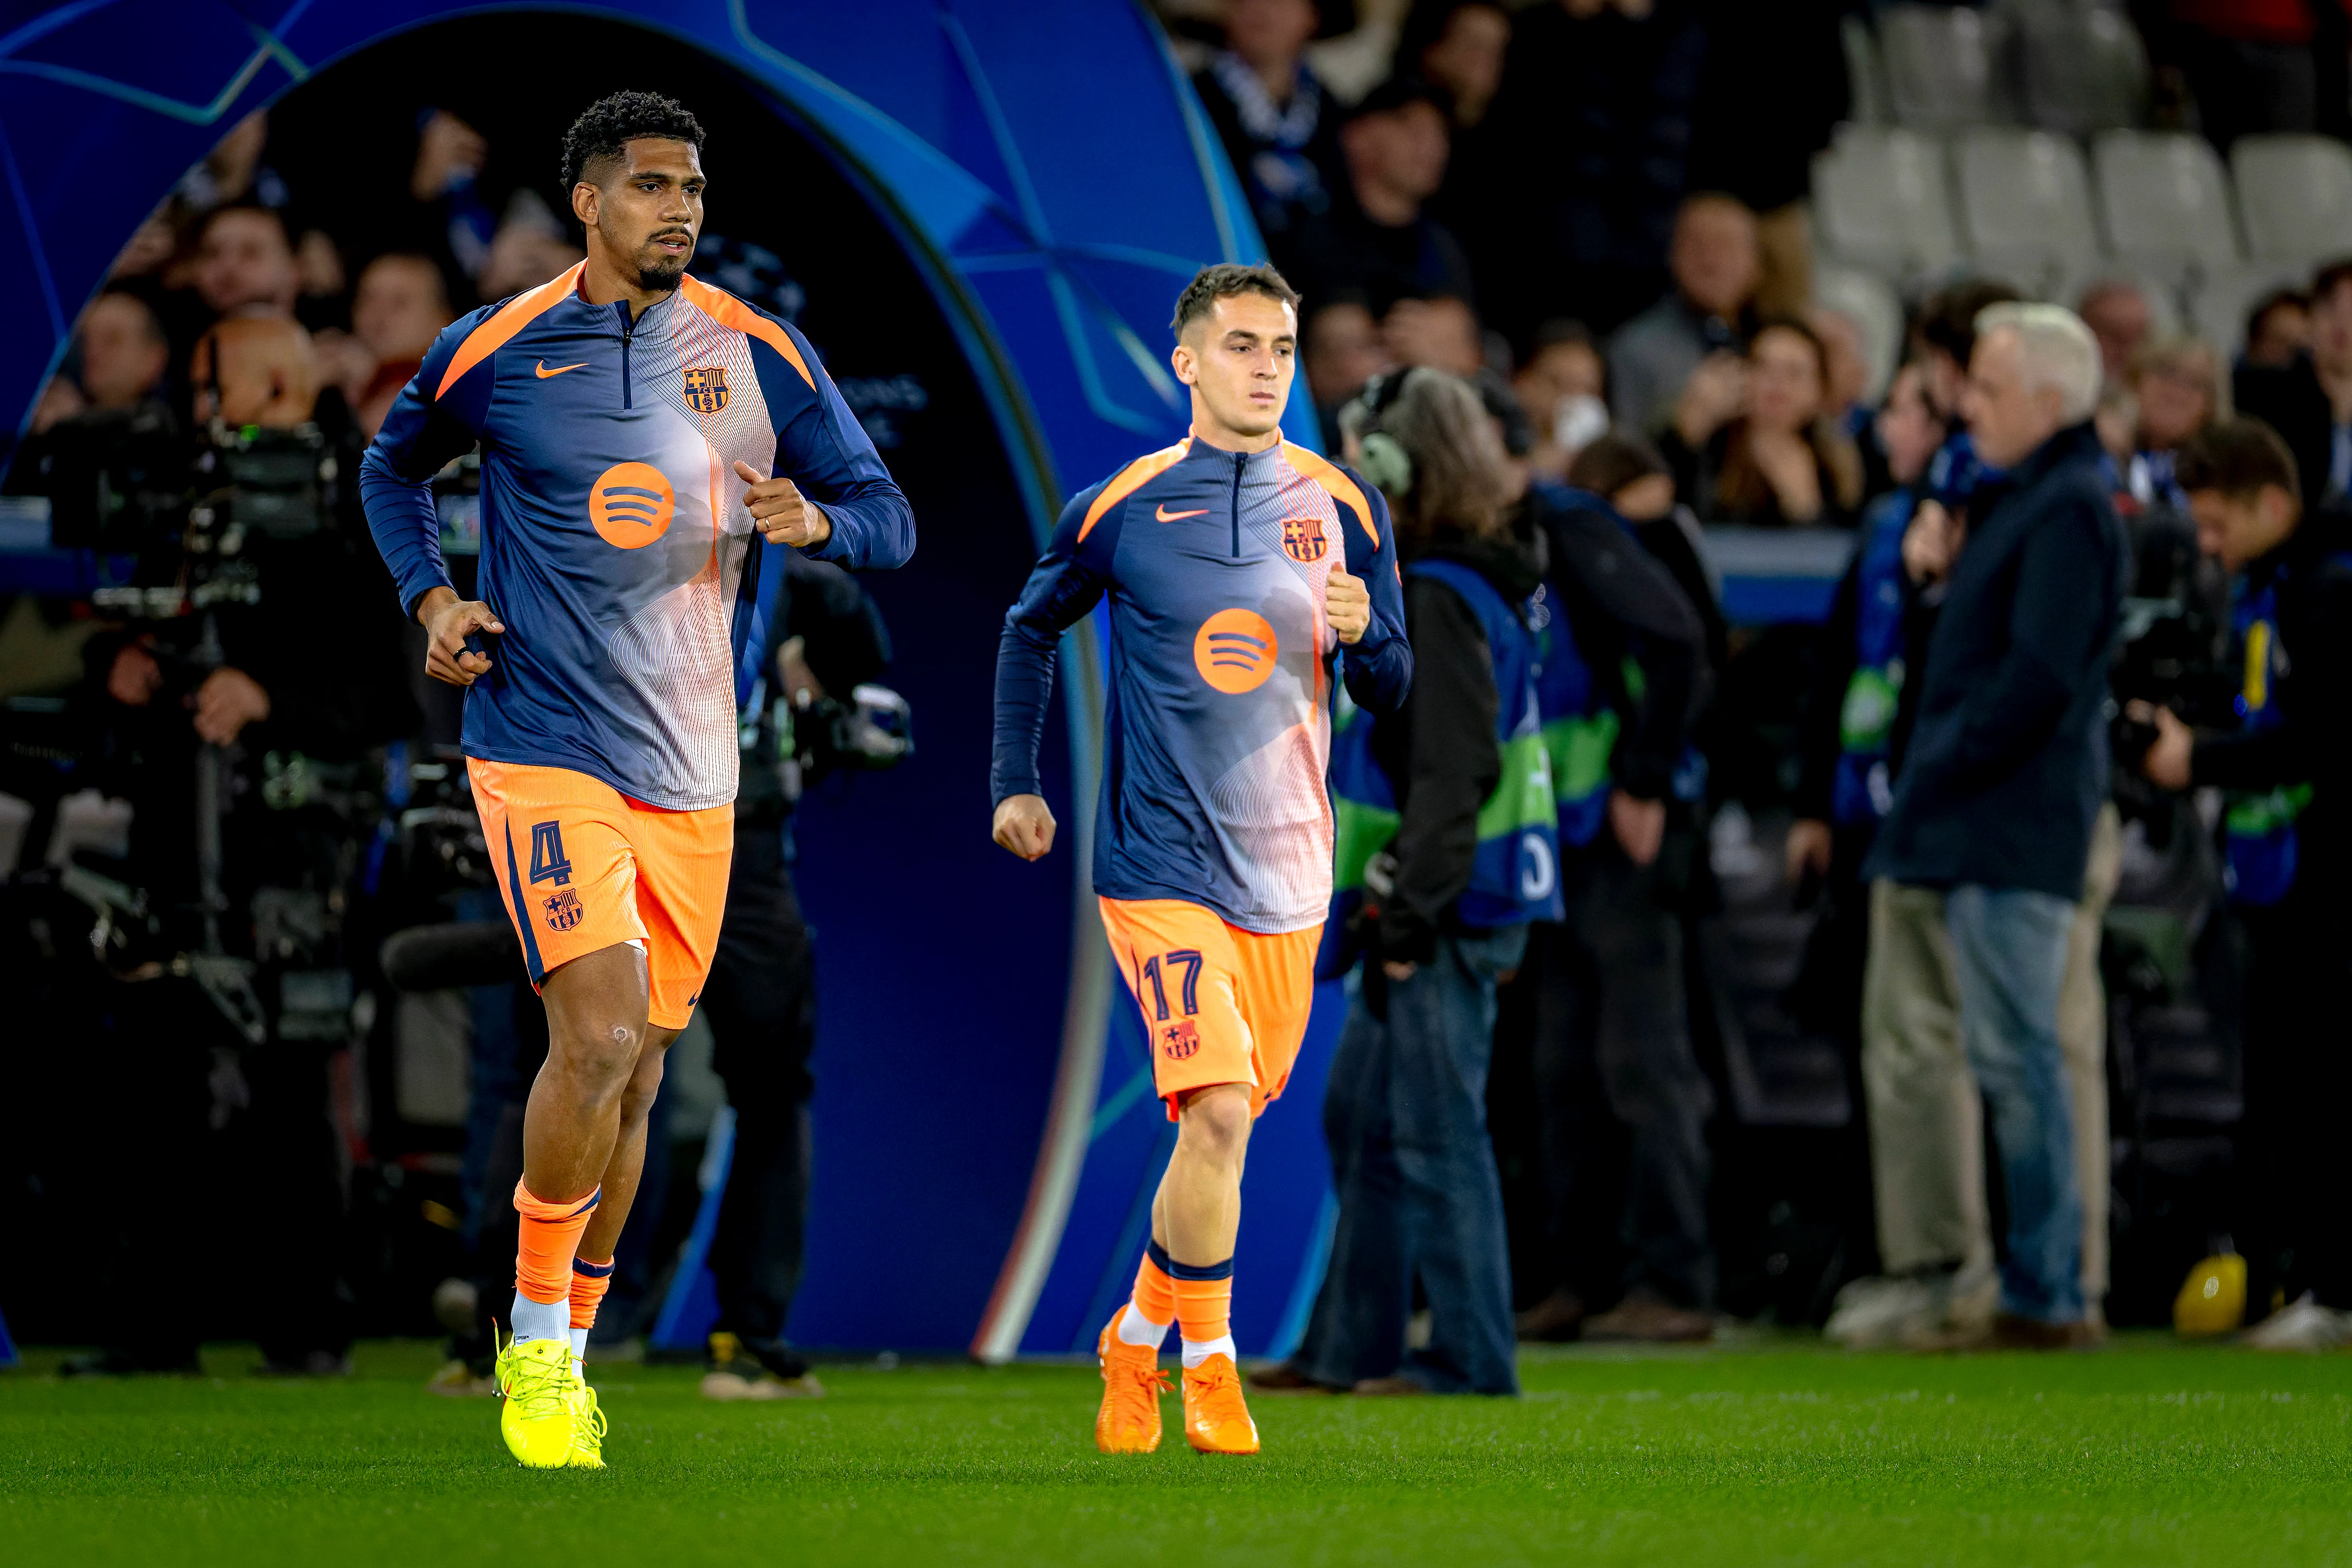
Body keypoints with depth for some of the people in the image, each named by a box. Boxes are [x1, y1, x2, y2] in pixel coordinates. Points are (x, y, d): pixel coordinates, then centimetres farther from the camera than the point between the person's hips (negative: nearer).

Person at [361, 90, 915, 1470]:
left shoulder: (762, 358, 4)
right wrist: (432, 599, 2)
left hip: (693, 771, 4)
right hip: (544, 748, -4)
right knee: (601, 1033, -20)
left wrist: (815, 520, -13)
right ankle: (534, 1337, -6)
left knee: (635, 1070, 9)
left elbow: (890, 519, 9)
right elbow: (395, 467, 18)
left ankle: (567, 1353, 24)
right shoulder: (494, 354, -1)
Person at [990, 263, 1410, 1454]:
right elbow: (1032, 630, 16)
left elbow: (1390, 694, 7)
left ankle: (1138, 1337, 31)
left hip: (1286, 868, 4)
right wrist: (1015, 781, 12)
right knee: (1217, 1109, -19)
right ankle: (1210, 1367, -6)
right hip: (1160, 861, -4)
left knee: (1225, 1124, 11)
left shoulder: (1341, 507, 4)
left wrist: (1365, 636, -15)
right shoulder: (1118, 509, -2)